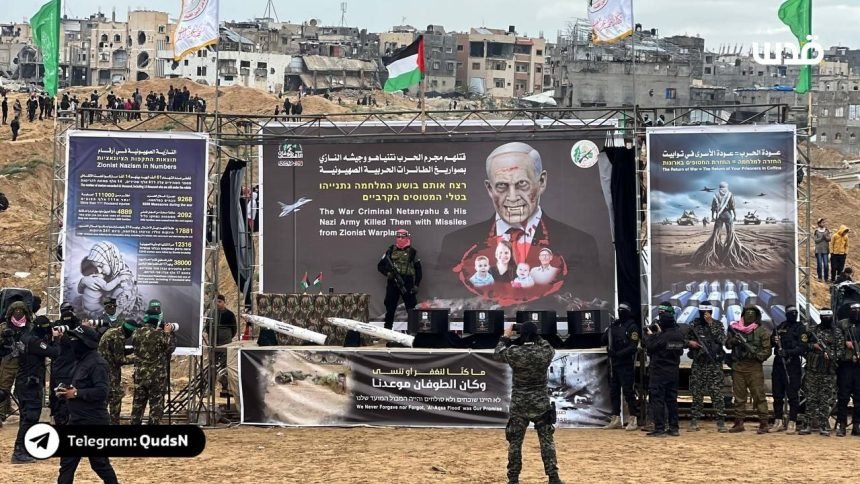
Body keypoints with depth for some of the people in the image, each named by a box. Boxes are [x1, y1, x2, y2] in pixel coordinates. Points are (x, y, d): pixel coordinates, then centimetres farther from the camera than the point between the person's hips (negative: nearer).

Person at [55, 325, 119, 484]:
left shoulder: (97, 363, -16)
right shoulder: (81, 361, 14)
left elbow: (101, 391, -25)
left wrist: (76, 393, -21)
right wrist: (67, 391, 5)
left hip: (93, 422, -10)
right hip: (77, 420, 10)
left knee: (100, 462, -1)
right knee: (67, 461, 11)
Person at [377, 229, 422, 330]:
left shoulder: (412, 252, 6)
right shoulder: (390, 251, 8)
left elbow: (418, 269, 8)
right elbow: (380, 266, 12)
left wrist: (416, 285, 0)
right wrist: (387, 273, -8)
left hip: (407, 284, -1)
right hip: (392, 283, 1)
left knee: (411, 306, -2)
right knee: (390, 307, 4)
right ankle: (387, 328, 10)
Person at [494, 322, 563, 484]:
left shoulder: (513, 353, -13)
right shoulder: (545, 353, -9)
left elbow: (497, 354, 8)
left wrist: (505, 337, 19)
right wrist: (536, 337, 18)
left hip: (519, 405, -1)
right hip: (541, 404, 1)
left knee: (515, 443, 8)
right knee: (547, 441, 7)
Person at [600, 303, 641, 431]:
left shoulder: (632, 327, -6)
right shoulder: (614, 325, 13)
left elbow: (633, 347, -15)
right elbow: (603, 341, 11)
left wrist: (618, 353, -23)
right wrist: (608, 331, -6)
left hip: (626, 364, -7)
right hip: (614, 363, 7)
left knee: (628, 391, -7)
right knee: (613, 391, 9)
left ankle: (633, 420, -2)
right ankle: (616, 419, 17)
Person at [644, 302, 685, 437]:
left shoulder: (662, 336, -20)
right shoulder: (678, 334, 4)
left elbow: (650, 347, -14)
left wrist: (650, 335, 4)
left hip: (659, 372, -7)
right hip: (674, 372, 7)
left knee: (657, 400, -2)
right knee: (672, 399, 13)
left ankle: (659, 429, -5)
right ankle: (673, 428, 14)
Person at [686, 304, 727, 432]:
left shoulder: (717, 325, 2)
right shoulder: (694, 325, 9)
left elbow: (721, 339, -13)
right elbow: (686, 340, 17)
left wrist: (711, 323, -16)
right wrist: (690, 343, -6)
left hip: (714, 364, -3)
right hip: (698, 364, 3)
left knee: (717, 393, -6)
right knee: (697, 393, 6)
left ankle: (721, 422, -4)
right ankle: (695, 421, 13)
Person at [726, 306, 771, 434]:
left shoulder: (761, 331, 2)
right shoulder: (735, 328, 12)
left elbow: (767, 350, -1)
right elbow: (727, 344, 12)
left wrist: (757, 355, -17)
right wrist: (733, 340, -9)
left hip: (754, 367, -4)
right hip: (738, 366, 4)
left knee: (759, 396, -7)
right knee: (739, 396, 9)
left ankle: (764, 424, -6)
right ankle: (738, 423, 15)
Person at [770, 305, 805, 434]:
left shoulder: (800, 328, 0)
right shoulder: (780, 327, 13)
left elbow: (802, 348, -10)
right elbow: (770, 343, 16)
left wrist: (787, 352, -22)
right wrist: (774, 340, -6)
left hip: (792, 364, -5)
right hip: (778, 363, 5)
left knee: (793, 395, -5)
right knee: (777, 394, 8)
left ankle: (792, 423, -2)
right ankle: (778, 421, 16)